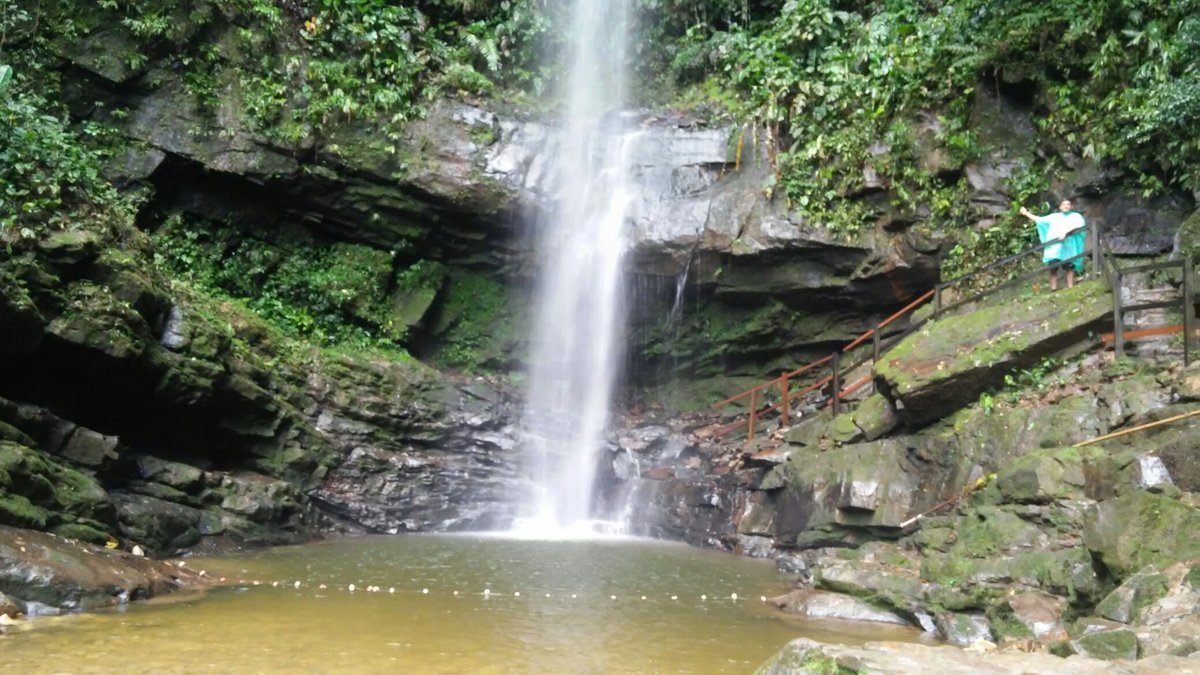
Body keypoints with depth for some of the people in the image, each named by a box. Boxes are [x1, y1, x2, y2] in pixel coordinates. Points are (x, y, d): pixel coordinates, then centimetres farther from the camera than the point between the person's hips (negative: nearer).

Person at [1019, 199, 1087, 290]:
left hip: (1068, 245, -2)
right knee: (1053, 268, -7)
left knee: (1069, 267, -8)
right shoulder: (1054, 216, 27)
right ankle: (1053, 289, -7)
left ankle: (1071, 289, -8)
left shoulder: (1076, 216, 15)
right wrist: (1026, 213, 34)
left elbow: (1078, 226, -5)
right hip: (1053, 245, 2)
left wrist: (1066, 232, -20)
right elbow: (1039, 220, 33)